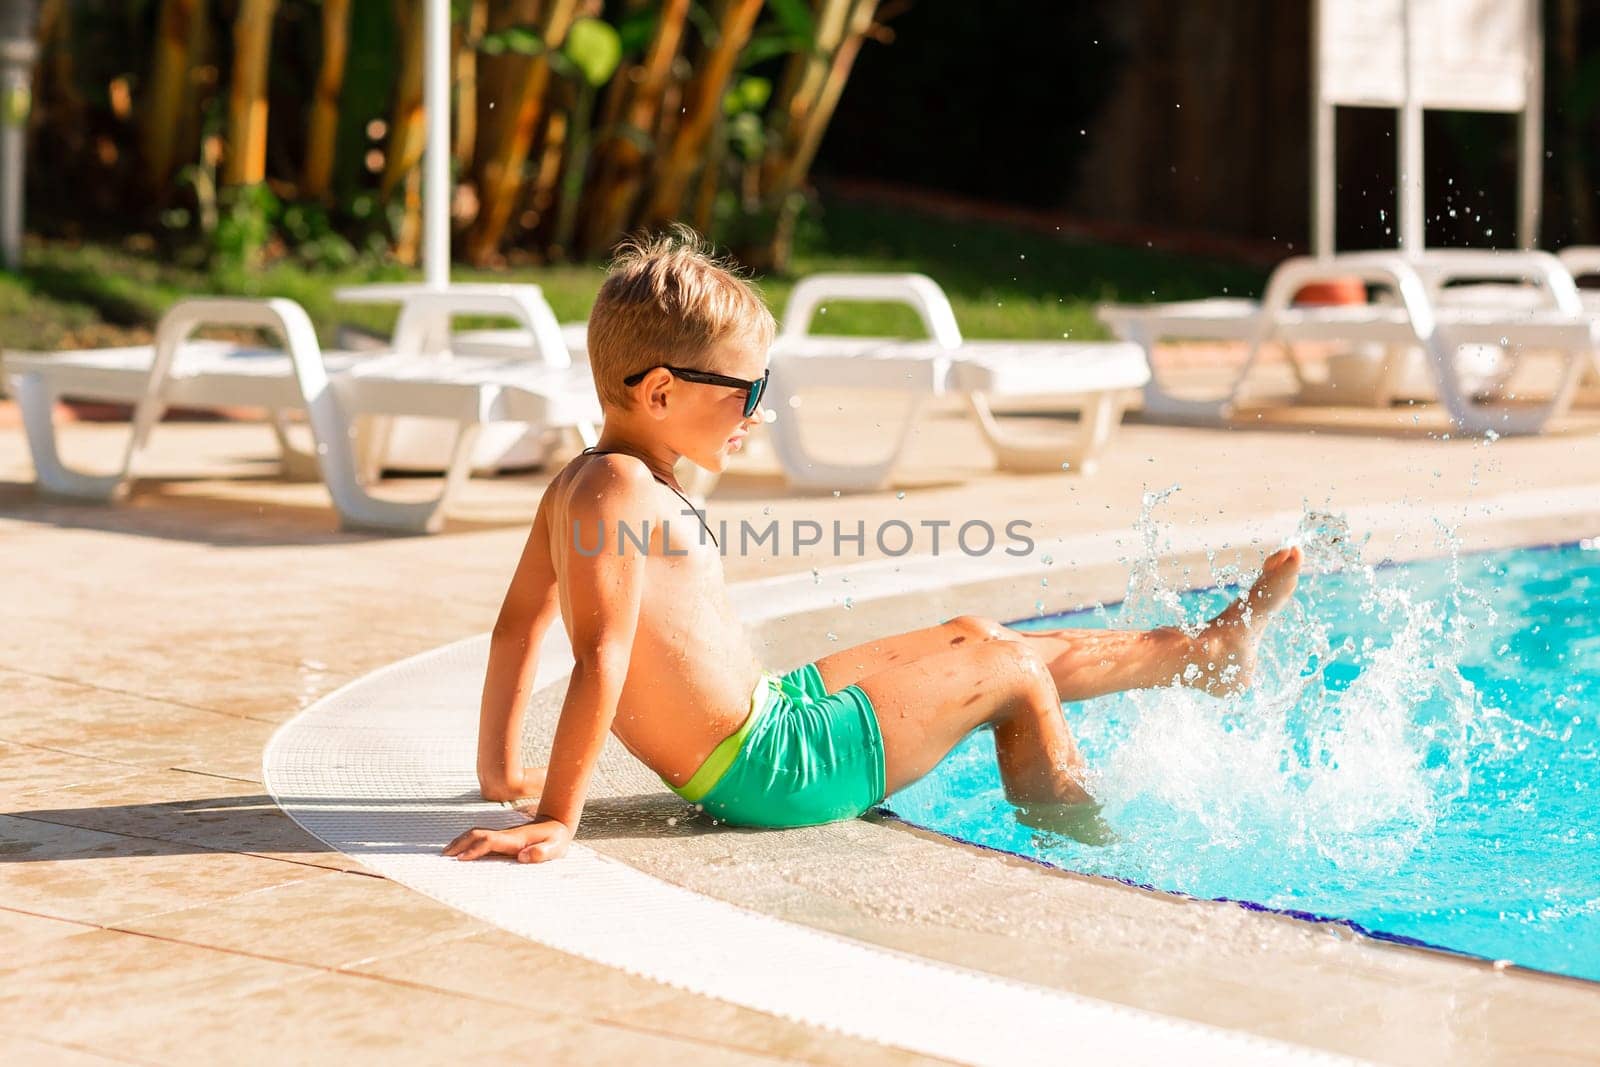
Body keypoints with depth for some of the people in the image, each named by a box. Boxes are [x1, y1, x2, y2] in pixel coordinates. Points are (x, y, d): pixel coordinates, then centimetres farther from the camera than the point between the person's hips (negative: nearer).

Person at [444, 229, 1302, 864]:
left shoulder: (577, 486, 7)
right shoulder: (619, 489, -24)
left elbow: (518, 624, 12)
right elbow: (602, 656, -30)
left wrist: (502, 772, 15)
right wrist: (555, 821, -33)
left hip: (773, 716, 10)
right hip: (777, 768, -10)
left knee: (973, 638, 22)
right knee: (1012, 674, 6)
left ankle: (1208, 652, 39)